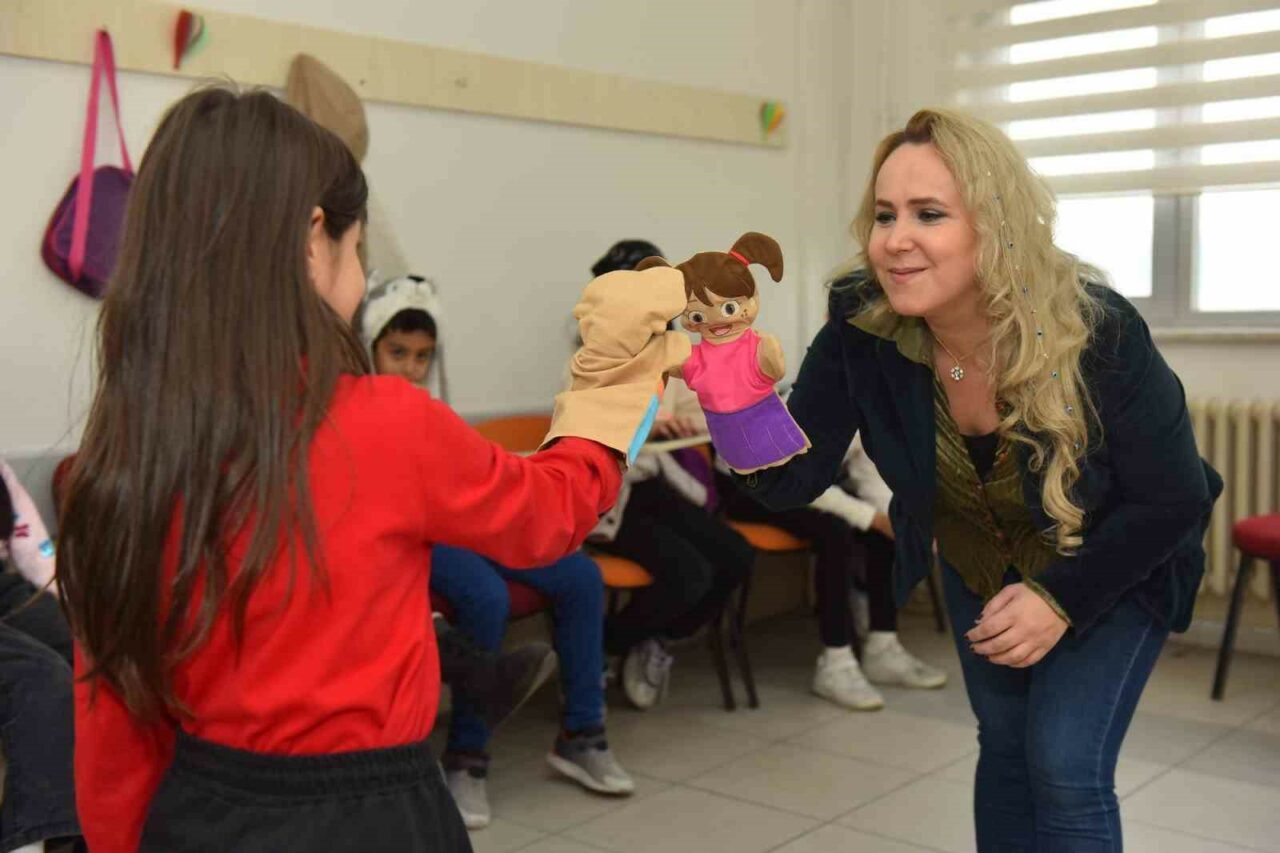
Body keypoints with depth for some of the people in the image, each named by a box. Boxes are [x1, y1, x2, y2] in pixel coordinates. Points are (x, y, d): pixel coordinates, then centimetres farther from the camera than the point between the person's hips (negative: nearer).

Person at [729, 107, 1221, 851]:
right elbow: (794, 480, -27)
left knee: (1066, 766, -8)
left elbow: (1173, 500, -21)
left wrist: (1061, 597, -26)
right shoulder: (862, 331, -26)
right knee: (1006, 746, 14)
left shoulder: (1097, 333, -34)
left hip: (1114, 568, -3)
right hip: (979, 568, 4)